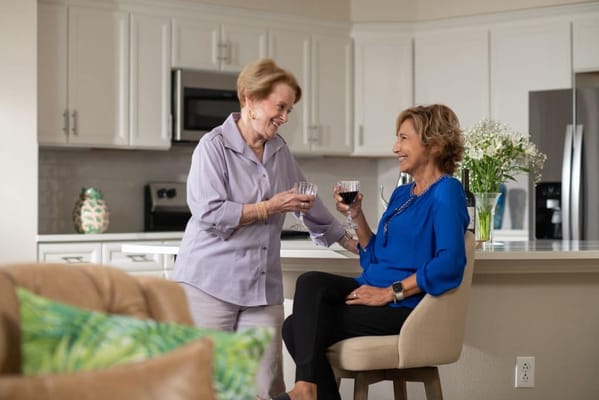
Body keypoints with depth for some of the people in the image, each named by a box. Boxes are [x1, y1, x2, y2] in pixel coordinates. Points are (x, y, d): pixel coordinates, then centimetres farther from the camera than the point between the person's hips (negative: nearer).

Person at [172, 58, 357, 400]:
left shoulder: (280, 151, 13)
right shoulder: (213, 146, -6)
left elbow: (308, 202, 25)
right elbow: (208, 212, -15)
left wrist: (353, 244, 30)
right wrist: (271, 207, -14)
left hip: (263, 285, 5)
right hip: (211, 282, -5)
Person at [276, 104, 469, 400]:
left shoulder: (446, 191, -9)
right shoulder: (401, 193, 19)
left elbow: (449, 262, -23)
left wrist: (390, 292, -21)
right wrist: (357, 216, 9)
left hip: (405, 306, -8)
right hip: (374, 291, 8)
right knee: (310, 282, -19)